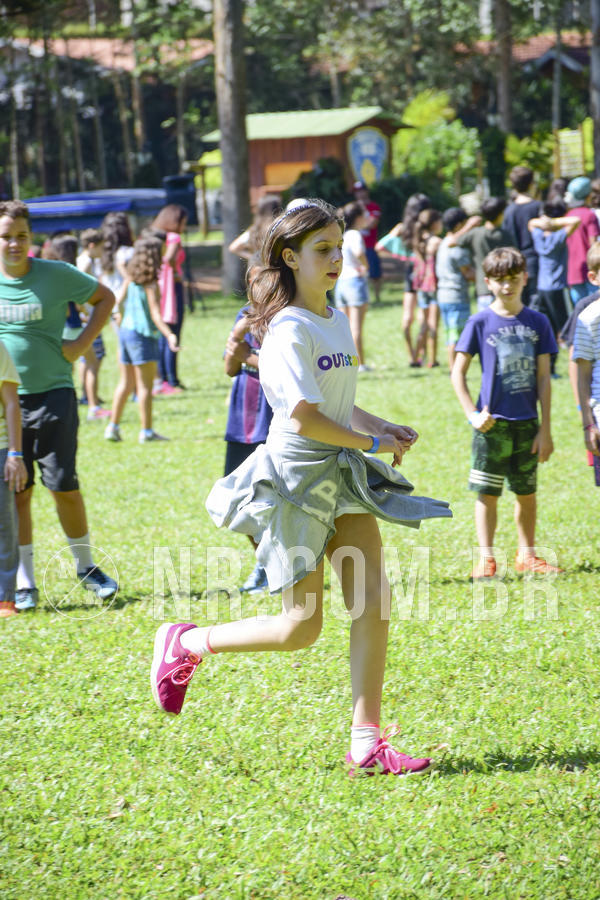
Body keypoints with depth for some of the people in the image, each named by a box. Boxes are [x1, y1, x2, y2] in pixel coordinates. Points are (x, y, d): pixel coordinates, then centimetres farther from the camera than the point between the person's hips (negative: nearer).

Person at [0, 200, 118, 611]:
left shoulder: (57, 275, -3)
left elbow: (105, 298, 11)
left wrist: (81, 344, 1)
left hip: (53, 394, -1)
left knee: (64, 485, -3)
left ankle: (86, 567, 16)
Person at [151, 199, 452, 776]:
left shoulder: (336, 321, 11)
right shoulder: (289, 329, -16)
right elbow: (307, 418, -24)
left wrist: (384, 428, 6)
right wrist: (373, 443, -13)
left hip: (342, 474, 8)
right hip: (296, 476, -8)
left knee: (373, 603, -3)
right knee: (301, 629, -1)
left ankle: (366, 742, 1)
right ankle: (186, 644, 21)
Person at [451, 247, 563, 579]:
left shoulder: (537, 322, 3)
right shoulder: (480, 323, -4)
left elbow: (543, 378, 3)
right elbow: (458, 373, 0)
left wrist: (545, 429, 0)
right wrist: (473, 414, -10)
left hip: (527, 421, 2)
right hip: (493, 422, -2)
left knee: (526, 492, 11)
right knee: (487, 493, 0)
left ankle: (527, 555, 23)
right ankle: (486, 559, 6)